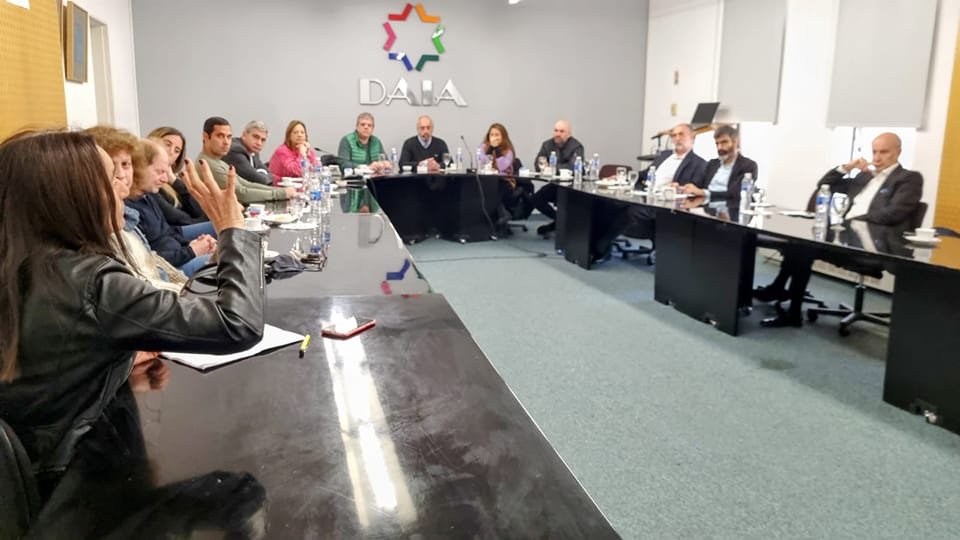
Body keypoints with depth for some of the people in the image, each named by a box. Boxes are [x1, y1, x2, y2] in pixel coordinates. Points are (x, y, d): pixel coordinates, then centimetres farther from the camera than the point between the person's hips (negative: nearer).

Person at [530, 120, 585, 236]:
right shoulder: (547, 144, 2)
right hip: (555, 184, 6)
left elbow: (573, 167, -30)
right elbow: (538, 164, -2)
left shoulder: (576, 146, -16)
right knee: (536, 199, -9)